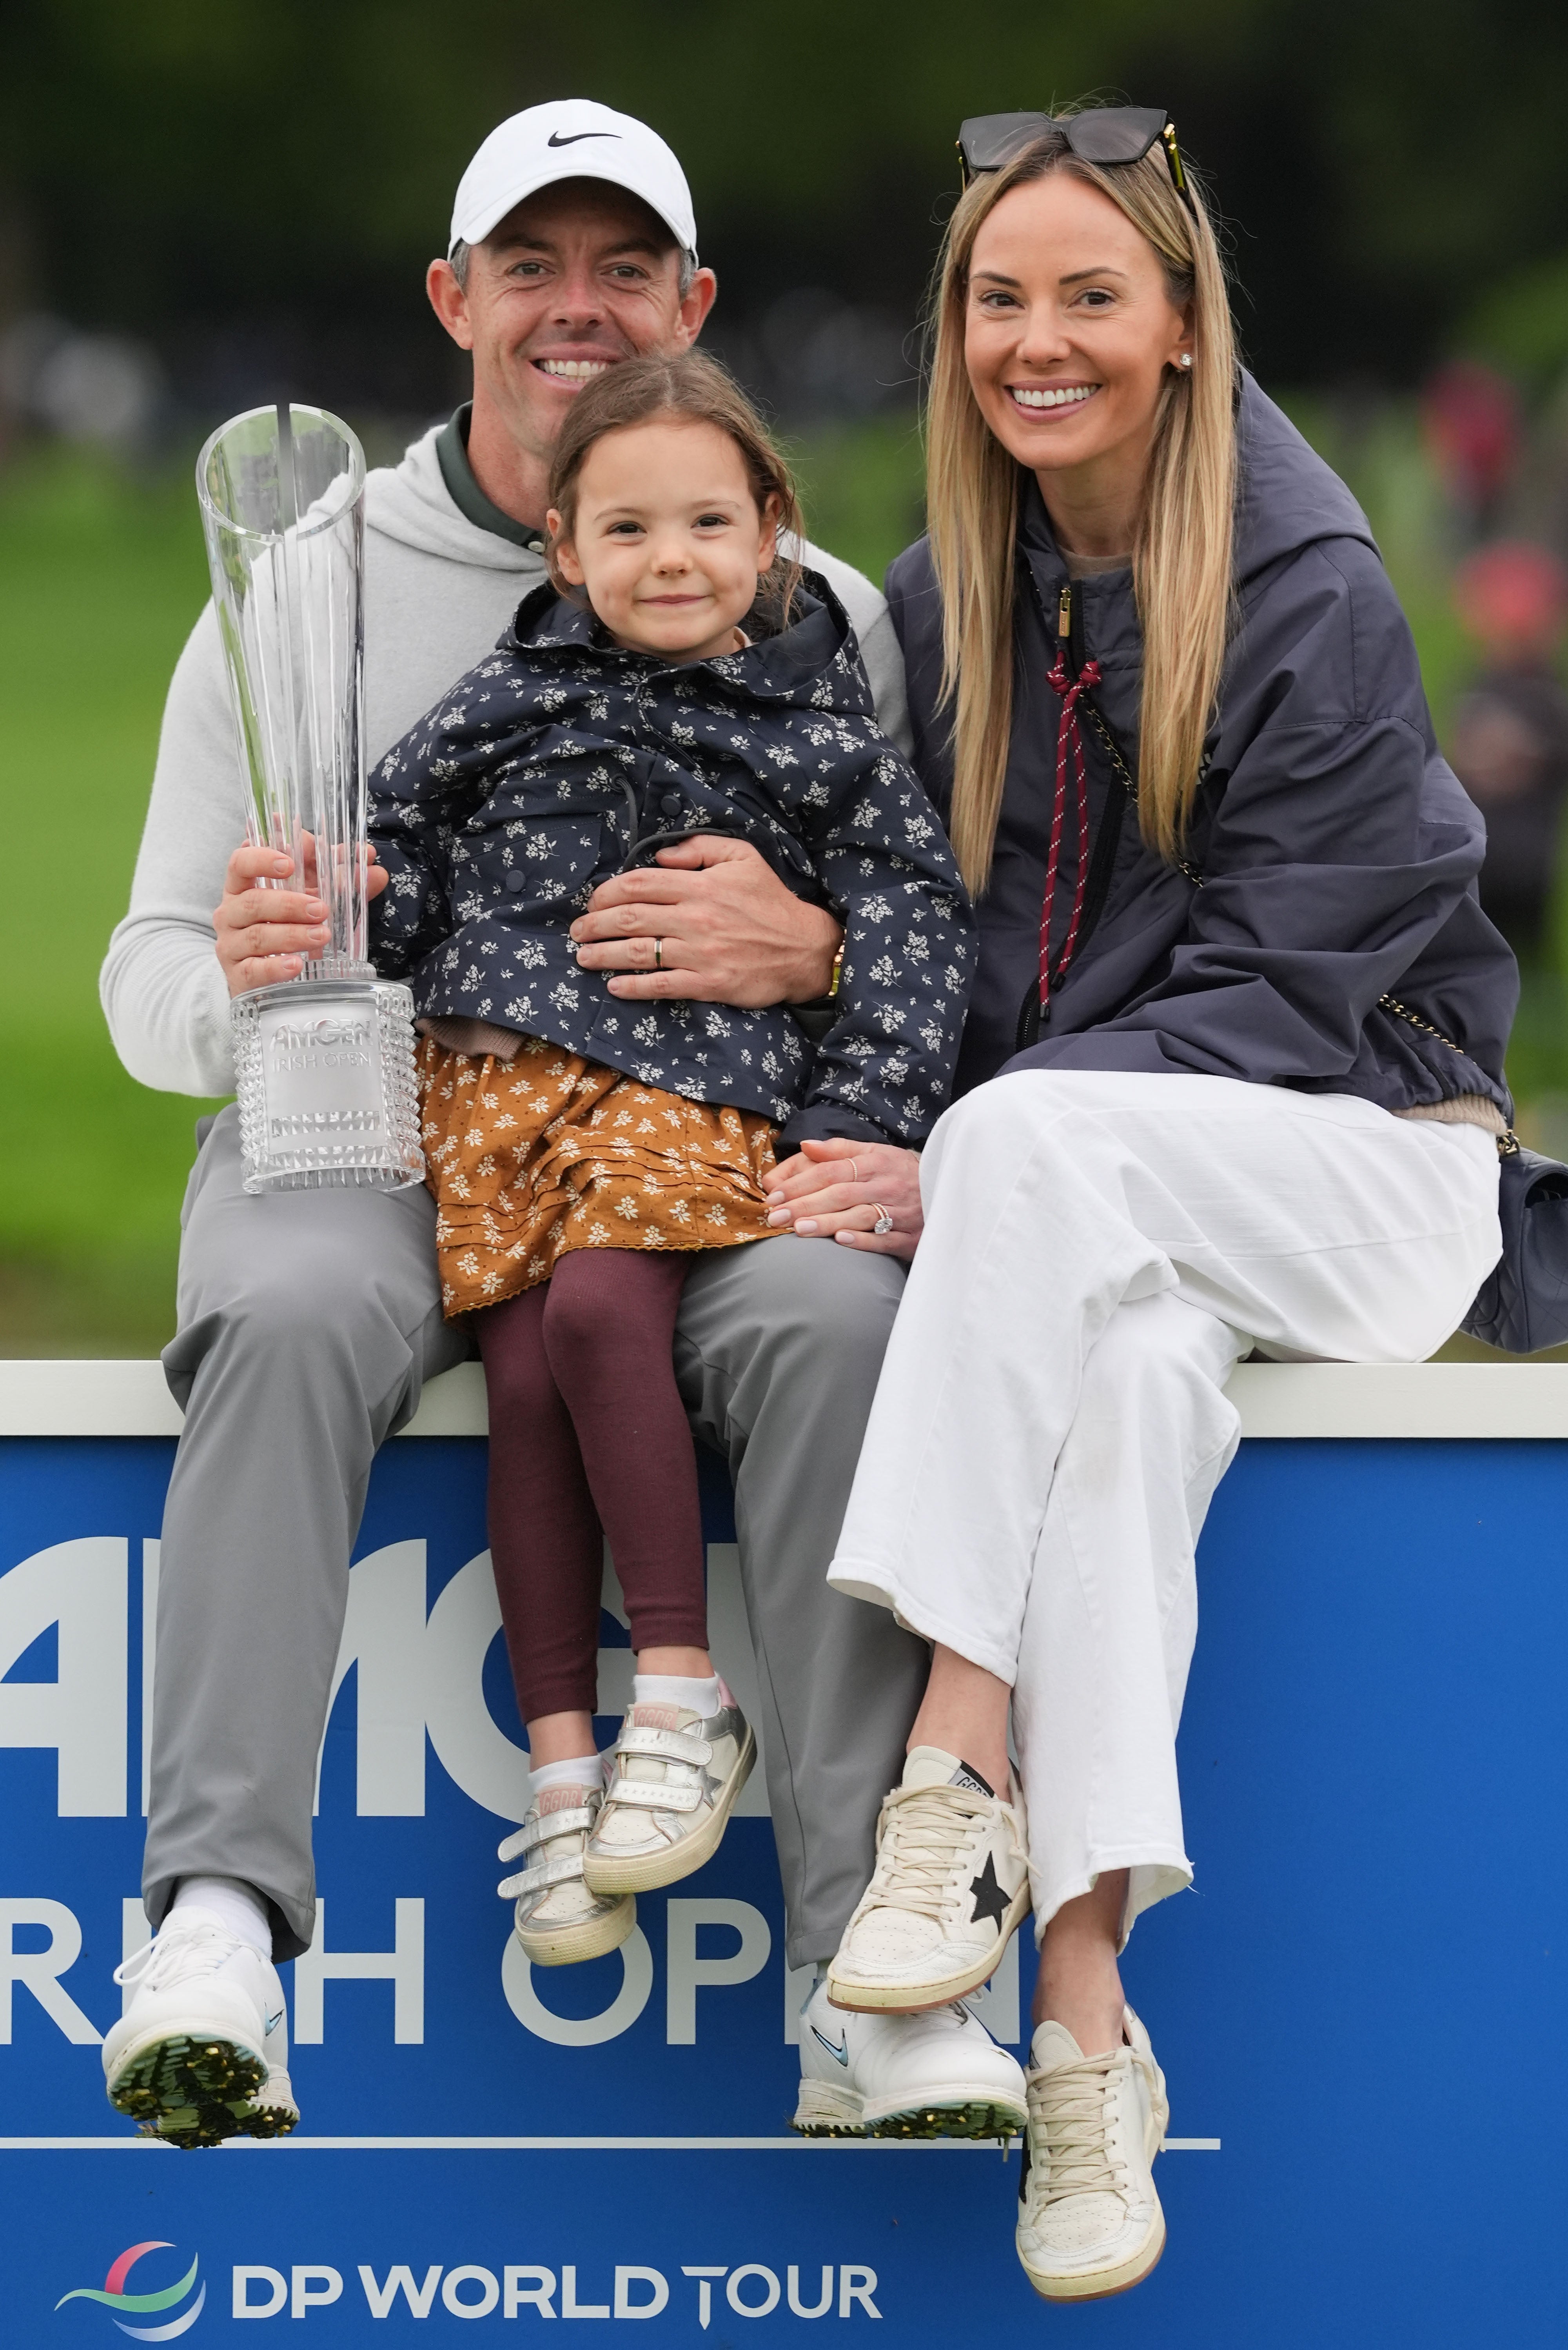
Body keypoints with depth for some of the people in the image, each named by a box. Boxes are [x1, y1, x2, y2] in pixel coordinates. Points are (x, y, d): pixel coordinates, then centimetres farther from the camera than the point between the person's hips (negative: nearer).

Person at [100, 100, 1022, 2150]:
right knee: (297, 1319, -37)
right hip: (363, 1131, 0)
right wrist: (239, 976, -14)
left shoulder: (817, 617, 13)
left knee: (838, 1319, -34)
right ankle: (220, 1923, -45)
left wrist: (815, 955, -14)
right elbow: (148, 996, 11)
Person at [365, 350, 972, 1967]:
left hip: (695, 1087, -3)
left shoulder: (818, 737, 6)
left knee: (601, 1305, -27)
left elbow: (912, 929, 4)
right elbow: (403, 869, 18)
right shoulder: (508, 709, 11)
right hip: (494, 1079, 3)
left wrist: (862, 1121, -6)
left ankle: (686, 1696, -19)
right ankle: (560, 1763, -4)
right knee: (524, 1378, -10)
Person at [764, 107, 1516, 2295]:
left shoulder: (1314, 598, -11)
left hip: (1360, 1165, -3)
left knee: (1044, 1141, -36)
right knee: (1134, 1368, -35)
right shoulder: (945, 601, 7)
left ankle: (963, 1766, -39)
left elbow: (1276, 993, -16)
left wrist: (966, 1167, -23)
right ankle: (1087, 2024, -43)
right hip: (1087, 1212, 3)